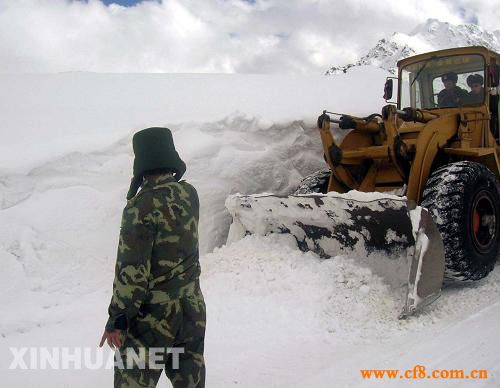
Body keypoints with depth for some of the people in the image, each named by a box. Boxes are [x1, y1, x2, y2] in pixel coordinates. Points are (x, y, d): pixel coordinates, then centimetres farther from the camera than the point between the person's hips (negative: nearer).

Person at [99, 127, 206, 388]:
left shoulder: (142, 205, -19)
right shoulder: (189, 193, -1)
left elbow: (132, 270, -19)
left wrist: (117, 319, -9)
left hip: (152, 317, -6)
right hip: (192, 310, 6)